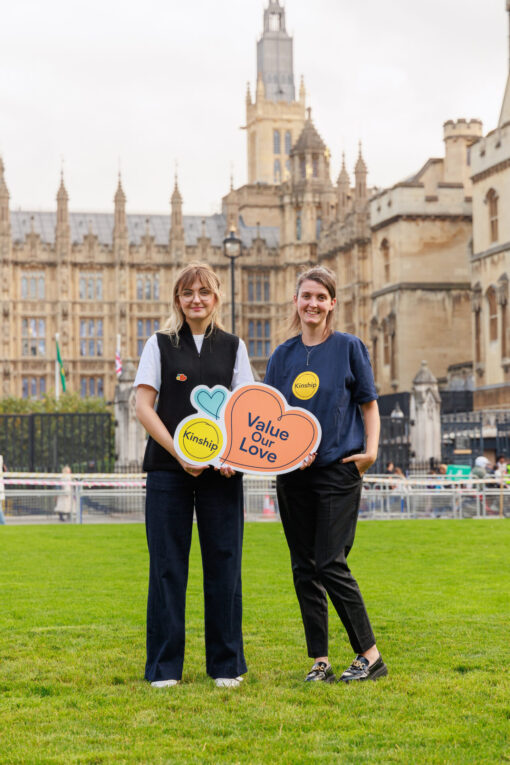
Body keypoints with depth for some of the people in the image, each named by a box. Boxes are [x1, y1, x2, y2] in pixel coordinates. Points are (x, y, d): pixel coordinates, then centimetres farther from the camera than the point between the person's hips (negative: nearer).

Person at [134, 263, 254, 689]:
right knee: (167, 565, 0)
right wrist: (178, 452, -12)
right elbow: (143, 406, 0)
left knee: (223, 565, 3)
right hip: (168, 468, -1)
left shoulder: (233, 347, 11)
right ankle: (164, 666, 9)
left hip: (221, 472, 1)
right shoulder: (160, 345, 7)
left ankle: (227, 665, 13)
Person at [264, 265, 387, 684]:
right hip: (293, 475, 4)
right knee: (304, 568, 5)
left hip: (338, 470, -4)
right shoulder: (283, 355, 10)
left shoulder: (349, 347, 1)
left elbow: (369, 404, 5)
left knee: (331, 564, -10)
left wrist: (371, 449, -9)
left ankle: (370, 655, 3)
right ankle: (320, 661, 12)